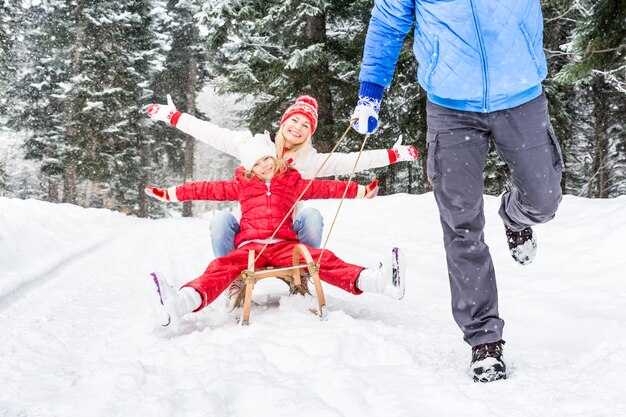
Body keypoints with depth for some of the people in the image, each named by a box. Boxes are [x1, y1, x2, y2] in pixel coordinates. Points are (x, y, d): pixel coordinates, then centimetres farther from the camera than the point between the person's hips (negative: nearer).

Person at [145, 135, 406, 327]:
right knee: (221, 267, -30)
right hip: (250, 247, 0)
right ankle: (183, 301, -57)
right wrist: (171, 194, 20)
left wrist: (359, 191, 15)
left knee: (323, 260, -24)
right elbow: (208, 189, 21)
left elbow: (325, 188, 19)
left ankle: (377, 281, -42)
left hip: (284, 245, 0)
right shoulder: (241, 186, 20)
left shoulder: (292, 182, 19)